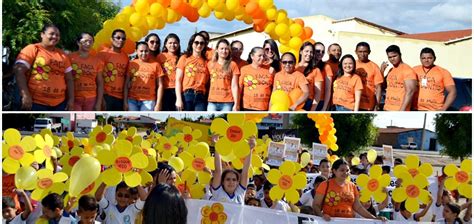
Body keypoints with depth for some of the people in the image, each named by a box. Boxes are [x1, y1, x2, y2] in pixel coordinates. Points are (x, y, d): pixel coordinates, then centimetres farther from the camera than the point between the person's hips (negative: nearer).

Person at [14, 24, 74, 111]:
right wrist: (25, 95, -19)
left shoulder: (62, 55, 16)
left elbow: (69, 79, 16)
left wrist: (71, 99, 7)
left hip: (60, 103, 5)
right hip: (36, 103, -5)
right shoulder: (32, 49, 0)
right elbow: (19, 71, -10)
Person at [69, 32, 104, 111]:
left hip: (91, 99, 3)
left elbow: (100, 83, 8)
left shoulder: (97, 61, 8)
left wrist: (99, 102, 1)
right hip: (74, 98, -2)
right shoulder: (70, 58, -1)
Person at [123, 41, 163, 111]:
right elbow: (126, 84, 7)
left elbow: (160, 85, 3)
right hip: (132, 100, 1)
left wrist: (158, 104, -3)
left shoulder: (155, 64, 4)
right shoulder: (131, 64, 6)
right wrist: (125, 101, 0)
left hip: (148, 101, -1)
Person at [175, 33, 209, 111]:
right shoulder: (184, 58, 8)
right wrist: (179, 99, -8)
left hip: (201, 97, 2)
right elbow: (178, 80, 2)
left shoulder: (206, 61, 14)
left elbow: (207, 82, 10)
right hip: (186, 95, -2)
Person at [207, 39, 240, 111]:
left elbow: (234, 86, 1)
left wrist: (236, 104, -5)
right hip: (212, 102, 2)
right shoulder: (210, 64, 11)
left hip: (227, 103, -2)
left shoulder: (232, 65, 5)